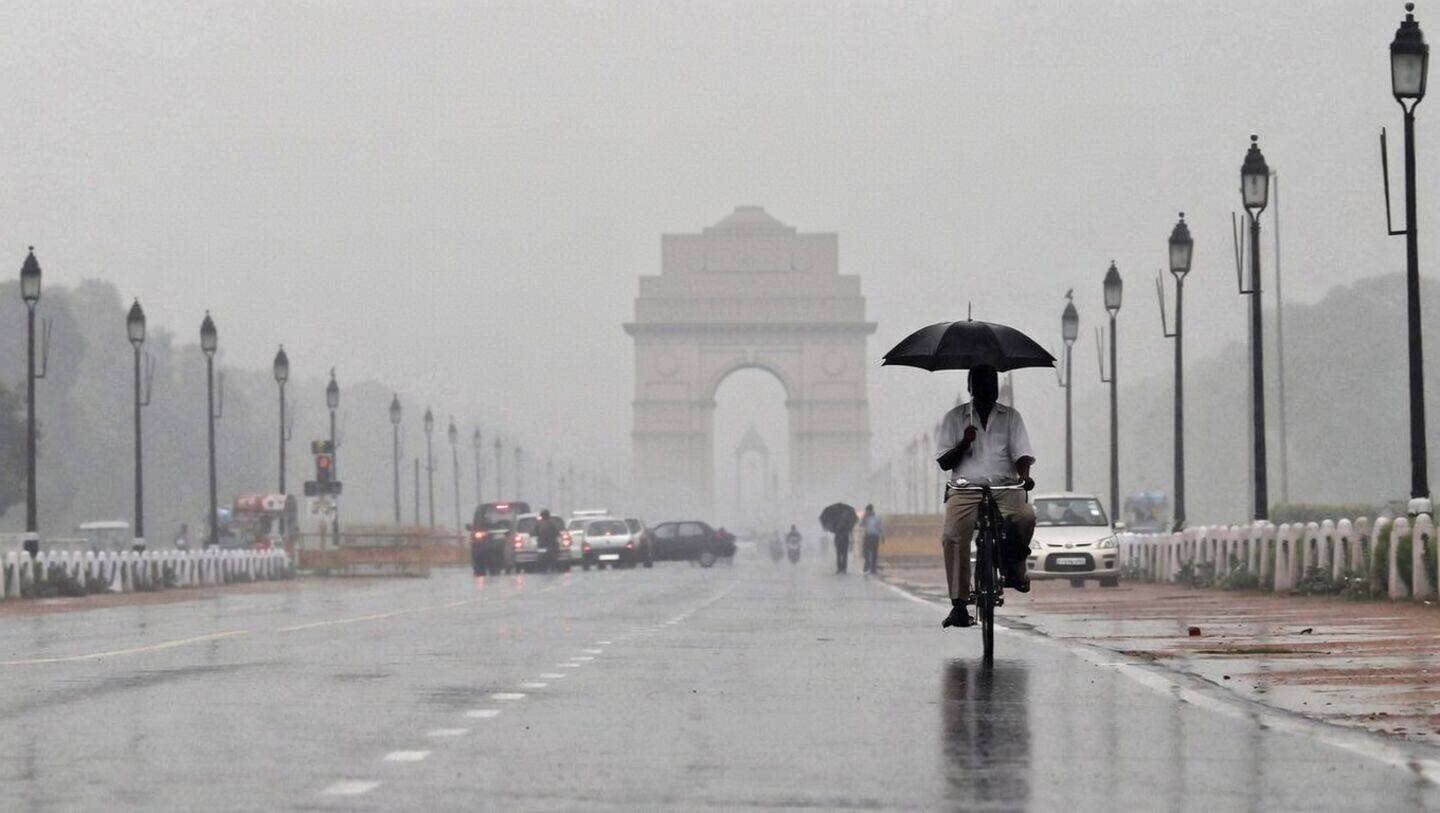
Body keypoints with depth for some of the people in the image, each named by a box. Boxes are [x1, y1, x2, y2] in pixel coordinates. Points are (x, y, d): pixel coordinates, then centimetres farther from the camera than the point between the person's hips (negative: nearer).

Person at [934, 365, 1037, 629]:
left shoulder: (1011, 416, 16)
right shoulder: (954, 417, 14)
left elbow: (1022, 454, 5)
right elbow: (944, 462, 9)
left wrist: (1024, 476, -17)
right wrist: (964, 443, -10)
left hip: (1004, 488, 0)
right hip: (965, 491, 0)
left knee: (1025, 516, -32)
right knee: (952, 537, -25)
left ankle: (1013, 571, -6)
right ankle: (958, 605, -22)